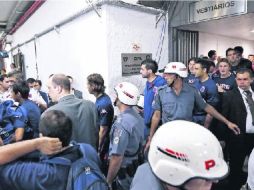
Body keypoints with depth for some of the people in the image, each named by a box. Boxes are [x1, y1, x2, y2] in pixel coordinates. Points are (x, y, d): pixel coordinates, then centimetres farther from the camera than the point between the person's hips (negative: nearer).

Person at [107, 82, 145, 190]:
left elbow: (117, 157, -29)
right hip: (136, 165, 8)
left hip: (124, 171, -8)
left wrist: (108, 181, -17)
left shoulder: (122, 123, -29)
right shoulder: (137, 117, -2)